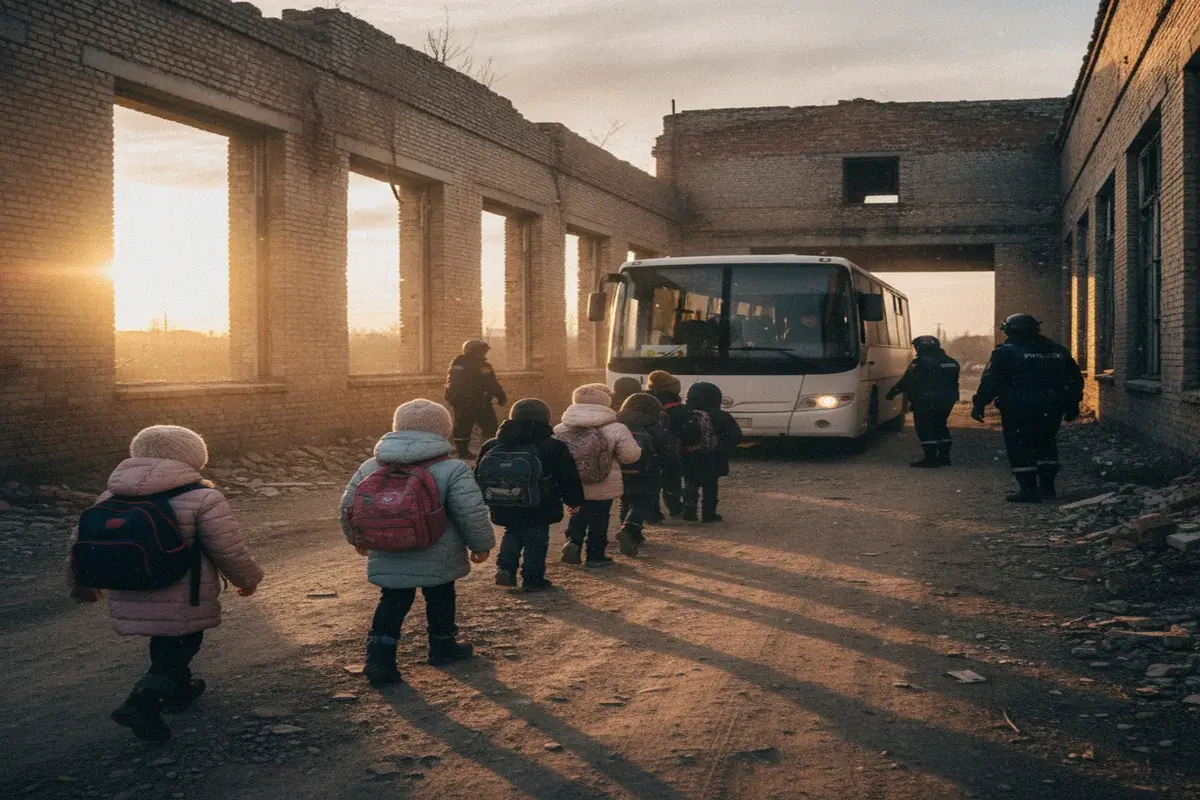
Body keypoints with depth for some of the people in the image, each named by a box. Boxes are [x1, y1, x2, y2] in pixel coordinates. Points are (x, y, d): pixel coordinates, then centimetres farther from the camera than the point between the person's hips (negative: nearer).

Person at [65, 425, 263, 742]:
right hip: (183, 603, -6)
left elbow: (81, 542, 13)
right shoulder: (202, 499, -12)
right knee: (178, 648, 5)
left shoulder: (111, 497, 6)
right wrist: (248, 579, 7)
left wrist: (81, 582, 28)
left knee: (165, 645, 27)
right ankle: (142, 703, -13)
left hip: (130, 601, 6)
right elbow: (230, 551, -11)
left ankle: (179, 687, 43)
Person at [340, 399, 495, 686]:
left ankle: (379, 657, 0)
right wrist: (481, 545, 1)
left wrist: (357, 539, 27)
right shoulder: (452, 469, -13)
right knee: (440, 598, 18)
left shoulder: (371, 467, 2)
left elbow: (349, 506, 11)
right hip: (437, 560, -3)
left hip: (387, 559, 3)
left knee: (392, 602, 12)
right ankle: (443, 647, 32)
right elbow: (472, 514, -14)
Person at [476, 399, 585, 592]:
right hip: (538, 511, -4)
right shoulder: (553, 447, -9)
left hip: (505, 510, 4)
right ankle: (533, 579, 11)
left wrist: (485, 500, 22)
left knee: (512, 534, 24)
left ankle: (505, 567, 10)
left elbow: (479, 477, 10)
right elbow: (569, 479, -4)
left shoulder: (492, 446, 2)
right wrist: (574, 501, 10)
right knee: (536, 540, 10)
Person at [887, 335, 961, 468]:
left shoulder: (921, 362, -12)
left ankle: (931, 458, -9)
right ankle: (944, 456, 19)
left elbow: (907, 381, -9)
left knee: (924, 428, -3)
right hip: (947, 400, 8)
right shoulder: (952, 362, 13)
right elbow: (953, 383, 15)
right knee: (940, 426, 20)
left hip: (926, 401, -8)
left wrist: (893, 393, 1)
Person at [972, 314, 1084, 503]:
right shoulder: (1057, 351, 11)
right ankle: (1047, 486, 22)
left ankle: (1029, 489, -4)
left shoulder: (1006, 352, -7)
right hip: (1051, 409, 6)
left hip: (1018, 410, -5)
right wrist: (1072, 405, 22)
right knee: (1046, 444, 20)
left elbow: (990, 381, -12)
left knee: (1019, 447, 1)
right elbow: (1075, 380, 15)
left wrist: (979, 404, -6)